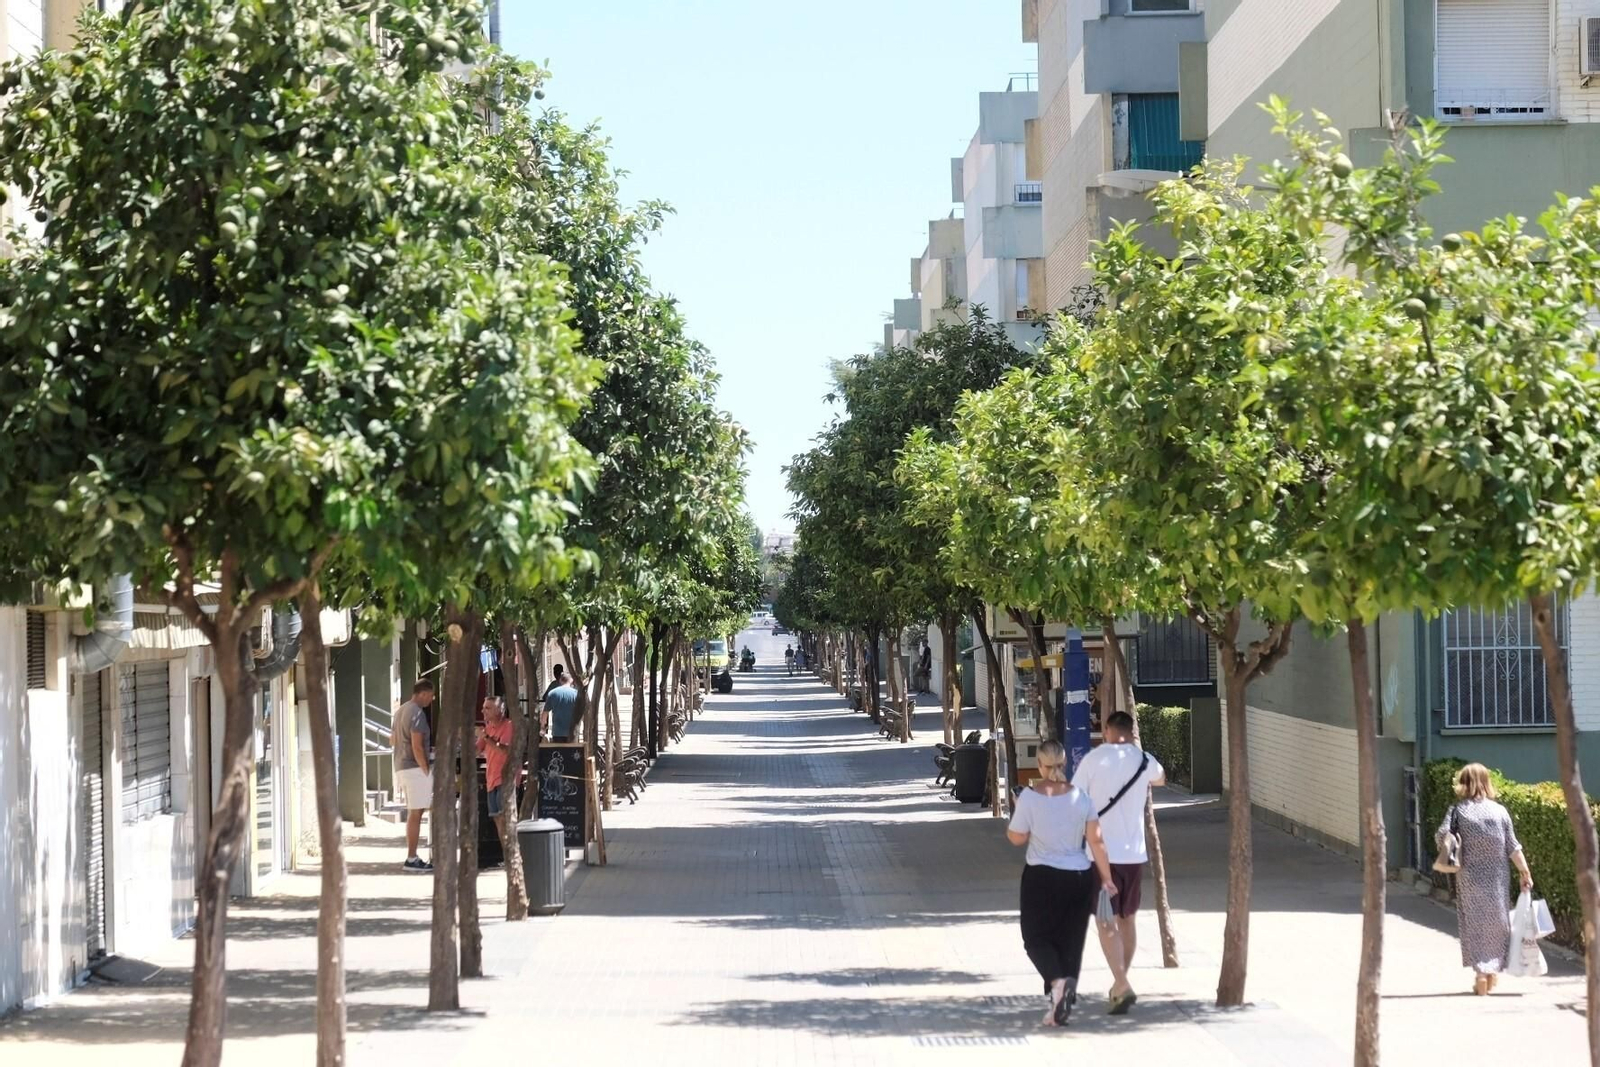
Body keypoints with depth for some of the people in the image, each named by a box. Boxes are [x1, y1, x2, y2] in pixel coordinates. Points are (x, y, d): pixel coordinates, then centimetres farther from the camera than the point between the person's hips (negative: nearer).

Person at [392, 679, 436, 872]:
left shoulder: (400, 710, 15)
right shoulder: (417, 713, -14)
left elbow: (393, 738, 27)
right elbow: (417, 746, -20)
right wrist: (426, 770, -15)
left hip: (401, 767, 10)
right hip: (415, 767, -10)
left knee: (412, 813, 14)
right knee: (415, 813, -7)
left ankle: (412, 857, 16)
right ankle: (411, 860, -8)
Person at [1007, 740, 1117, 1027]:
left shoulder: (1029, 797, -12)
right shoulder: (1080, 797, -3)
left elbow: (1017, 838, -3)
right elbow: (1096, 841, -3)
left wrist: (1016, 811, 14)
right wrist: (1106, 878, 5)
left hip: (1041, 877, -3)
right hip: (1079, 877, 3)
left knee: (1036, 938, 9)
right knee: (1070, 941, 11)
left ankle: (1058, 981, -19)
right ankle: (1061, 1006, 12)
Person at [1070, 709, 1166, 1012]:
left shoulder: (1094, 758, -6)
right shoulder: (1145, 761, 6)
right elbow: (1160, 779, 31)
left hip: (1102, 851, -4)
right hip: (1135, 852, 4)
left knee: (1106, 922, -3)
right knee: (1128, 919, 17)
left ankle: (1122, 986, -17)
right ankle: (1121, 983, 27)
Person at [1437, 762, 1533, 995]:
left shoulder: (1458, 810, -4)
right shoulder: (1500, 811, 0)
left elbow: (1442, 836, -15)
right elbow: (1513, 847, 0)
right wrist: (1525, 872, 6)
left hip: (1470, 877, -2)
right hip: (1497, 877, 2)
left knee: (1475, 922, 6)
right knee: (1496, 922, 15)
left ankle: (1481, 973, -1)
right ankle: (1493, 972, 21)